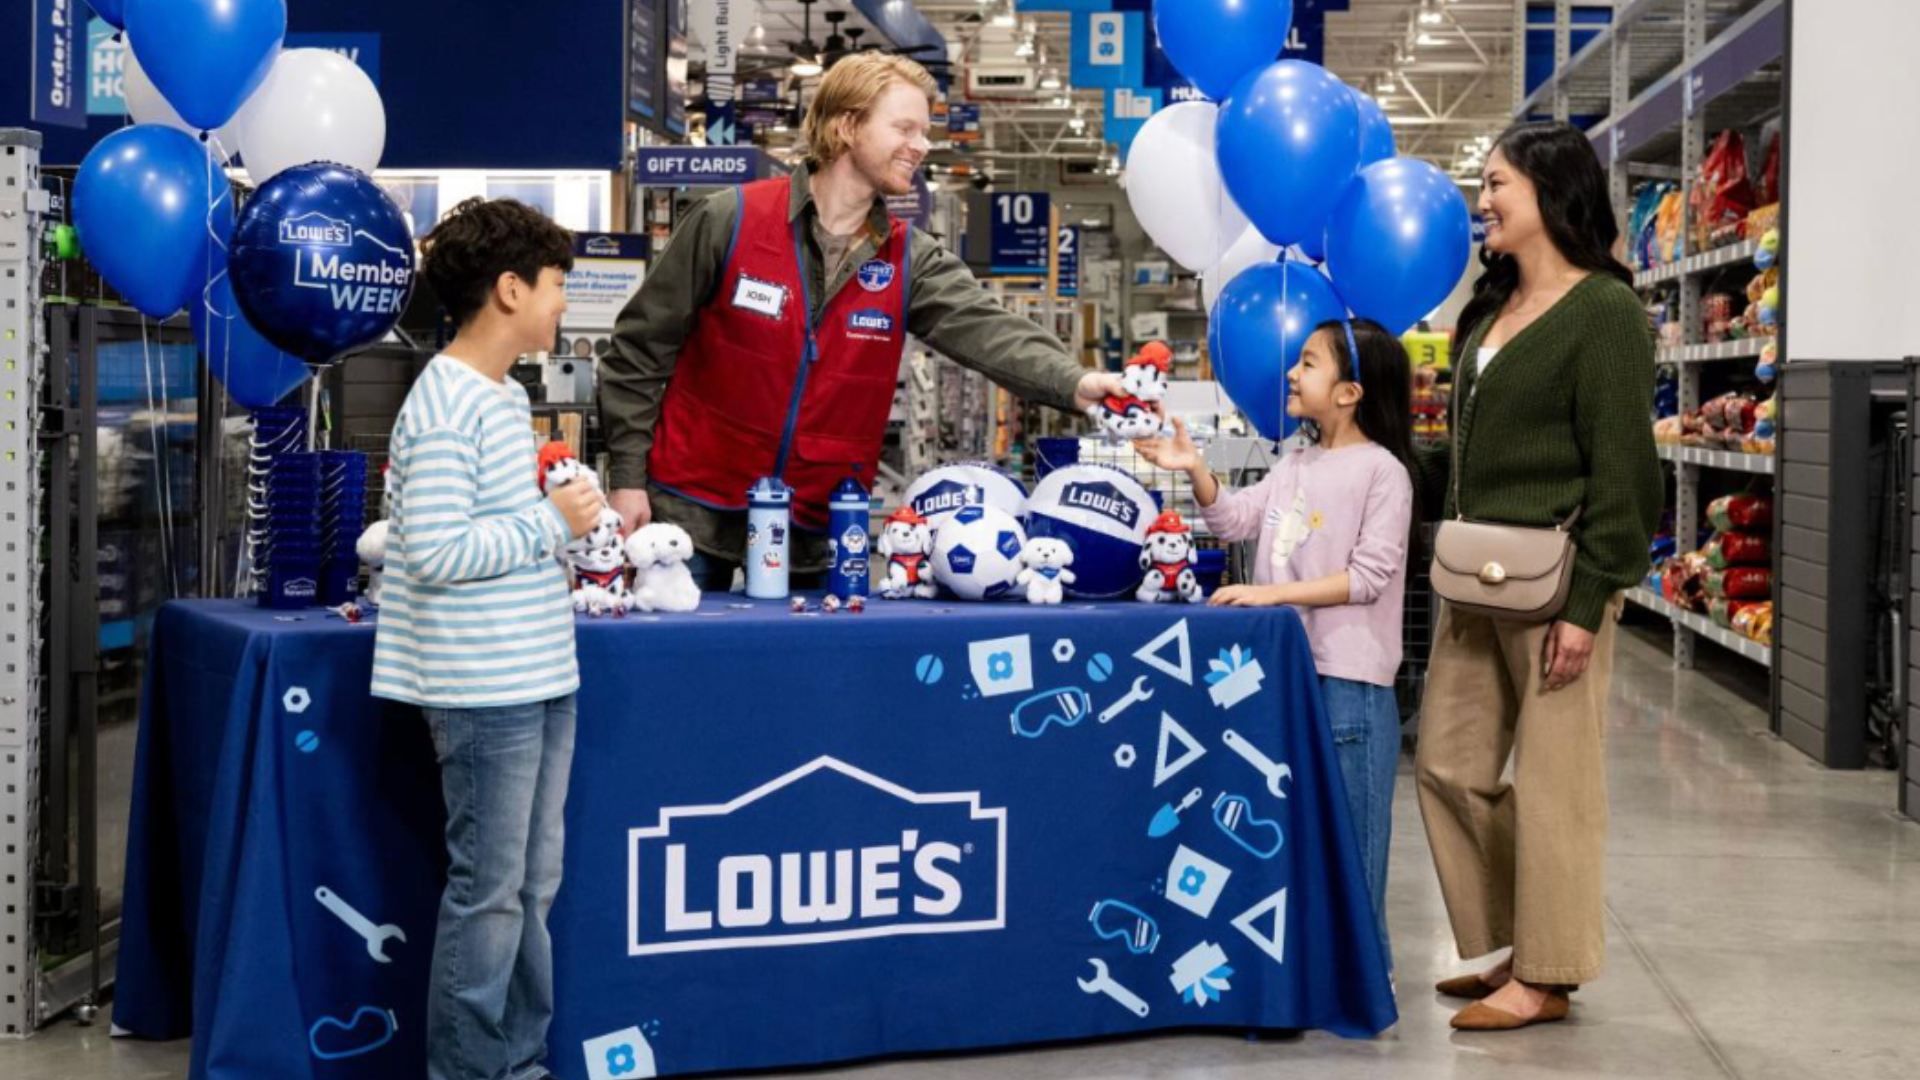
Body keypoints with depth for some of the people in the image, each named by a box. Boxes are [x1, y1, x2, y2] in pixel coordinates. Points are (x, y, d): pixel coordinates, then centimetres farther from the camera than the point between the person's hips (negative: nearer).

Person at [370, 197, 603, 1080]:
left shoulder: (504, 395, 14)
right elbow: (436, 551, -23)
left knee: (532, 886, 15)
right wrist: (550, 523, -16)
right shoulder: (446, 405, -16)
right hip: (483, 690, -10)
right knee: (488, 892, -1)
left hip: (538, 677, 10)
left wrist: (559, 516, 9)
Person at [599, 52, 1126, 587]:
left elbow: (989, 330, -18)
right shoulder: (730, 220, -9)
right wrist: (627, 477, -7)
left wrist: (1074, 384, -38)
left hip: (815, 535, 3)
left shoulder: (911, 260, -1)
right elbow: (640, 349, -4)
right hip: (693, 513, -3)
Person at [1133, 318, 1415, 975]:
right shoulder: (1296, 464, 13)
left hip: (1350, 676, -8)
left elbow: (1370, 575, -15)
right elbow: (1235, 520, 12)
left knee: (1347, 826, -1)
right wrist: (1194, 471, -4)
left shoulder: (1382, 471, -10)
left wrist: (1274, 593, -19)